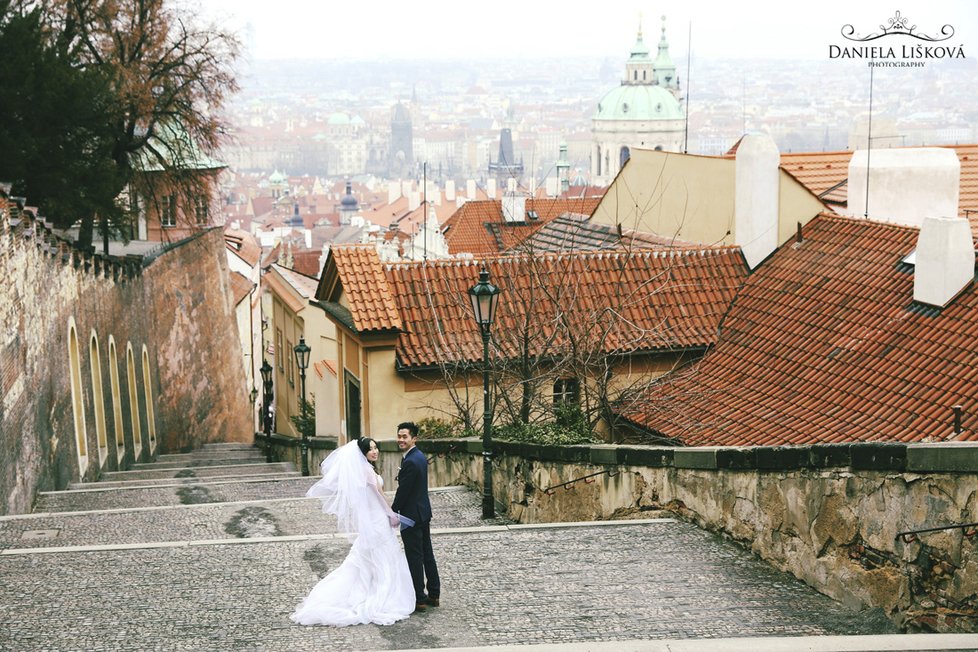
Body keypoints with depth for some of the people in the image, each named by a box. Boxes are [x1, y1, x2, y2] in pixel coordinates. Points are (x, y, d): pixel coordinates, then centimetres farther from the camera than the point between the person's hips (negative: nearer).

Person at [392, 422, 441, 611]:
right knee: (427, 554, 14)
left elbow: (403, 491, -19)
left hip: (412, 516, -10)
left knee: (414, 558, -2)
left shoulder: (410, 462, -22)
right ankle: (434, 595, 22)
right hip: (424, 512, 10)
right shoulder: (421, 457, 9)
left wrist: (392, 512, -6)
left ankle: (419, 599, 3)